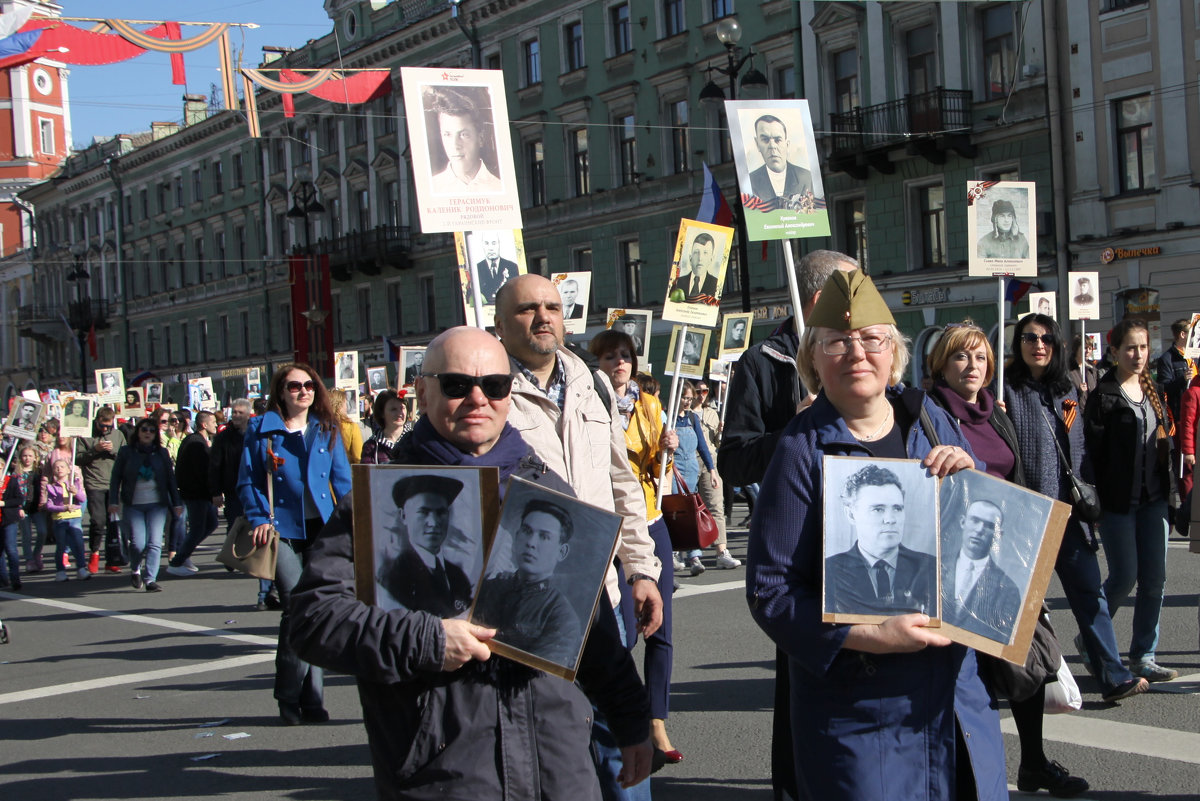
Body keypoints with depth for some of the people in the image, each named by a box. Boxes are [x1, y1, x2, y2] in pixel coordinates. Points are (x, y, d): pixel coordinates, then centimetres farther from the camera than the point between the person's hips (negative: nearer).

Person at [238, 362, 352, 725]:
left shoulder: (326, 430, 13)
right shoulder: (260, 429, 5)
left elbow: (342, 480, 11)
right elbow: (247, 481, 5)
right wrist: (259, 519, -9)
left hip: (320, 530, 3)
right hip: (281, 529, -3)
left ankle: (310, 700, 12)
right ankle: (290, 698, -1)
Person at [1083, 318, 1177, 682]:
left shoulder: (1153, 389, 12)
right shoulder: (1104, 394, -8)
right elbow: (1092, 450, -11)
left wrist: (1167, 489, 13)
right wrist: (1095, 501, -15)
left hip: (1153, 498, 6)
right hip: (1119, 501, -6)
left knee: (1155, 579, 4)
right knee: (1124, 577, -5)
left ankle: (1143, 656, 13)